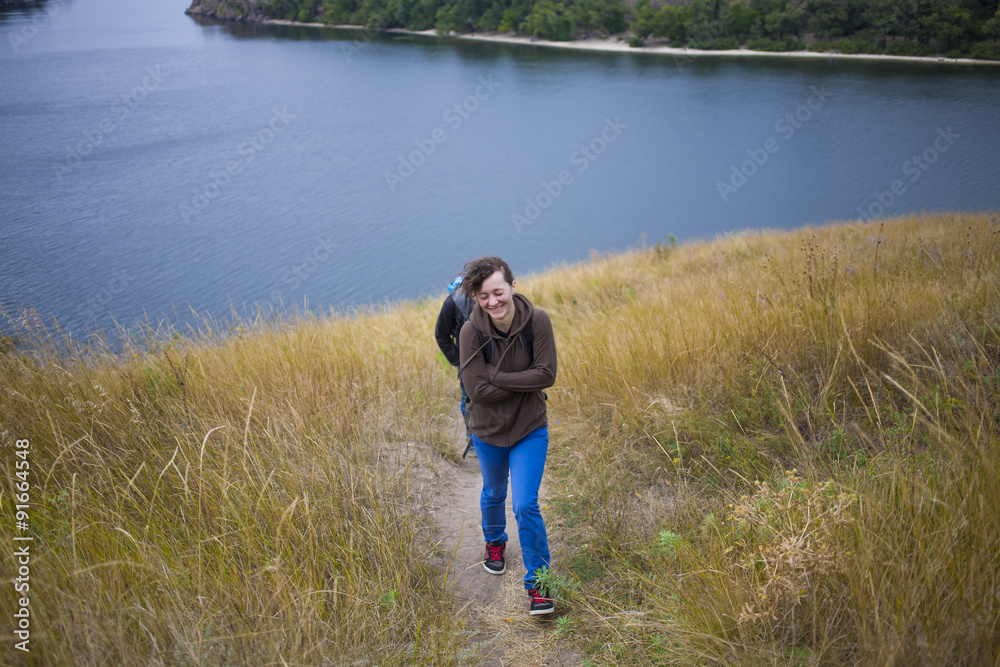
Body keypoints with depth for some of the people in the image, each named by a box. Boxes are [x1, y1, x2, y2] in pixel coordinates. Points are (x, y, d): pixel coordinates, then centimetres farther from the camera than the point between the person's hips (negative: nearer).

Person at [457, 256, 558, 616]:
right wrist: (523, 383, -23)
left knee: (526, 506, -8)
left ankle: (537, 581, 11)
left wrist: (496, 377, -24)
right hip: (488, 430, 2)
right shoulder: (471, 332, -20)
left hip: (530, 429, -1)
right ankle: (494, 542, 56)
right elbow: (477, 389, -23)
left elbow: (546, 374, -21)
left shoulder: (537, 321, -19)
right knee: (493, 494, 24)